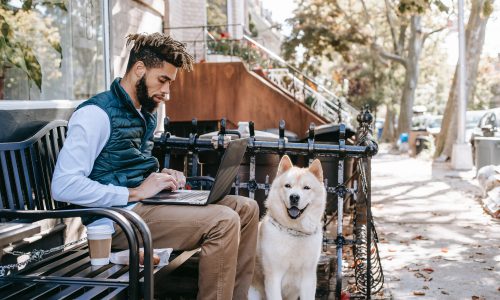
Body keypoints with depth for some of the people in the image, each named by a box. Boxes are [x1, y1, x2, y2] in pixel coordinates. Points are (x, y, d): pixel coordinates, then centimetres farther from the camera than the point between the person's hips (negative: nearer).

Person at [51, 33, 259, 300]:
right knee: (223, 221, -23)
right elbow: (63, 186, -21)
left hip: (145, 203, 9)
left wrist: (164, 179, 6)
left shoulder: (146, 115, 16)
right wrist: (135, 193, -20)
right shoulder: (97, 113, -12)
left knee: (246, 208, 4)